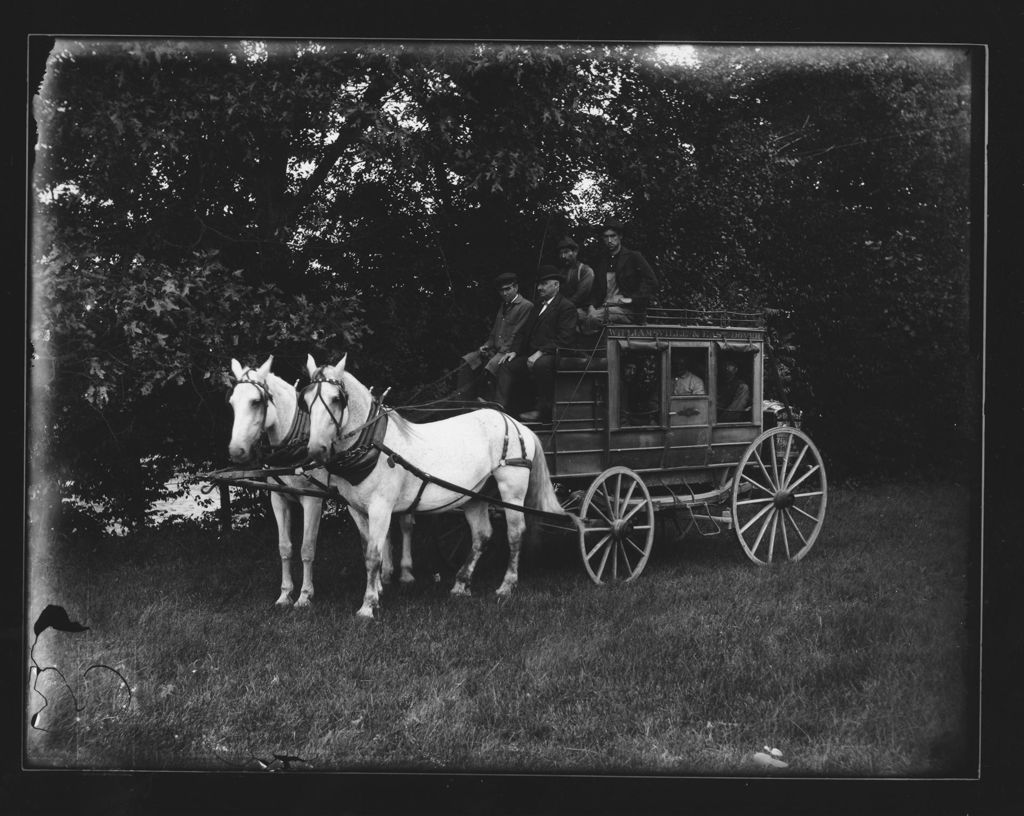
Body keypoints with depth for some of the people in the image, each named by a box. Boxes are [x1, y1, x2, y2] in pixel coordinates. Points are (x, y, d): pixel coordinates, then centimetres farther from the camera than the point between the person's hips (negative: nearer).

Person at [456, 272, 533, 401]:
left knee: (489, 370, -32)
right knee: (466, 363, -8)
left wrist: (504, 351, -17)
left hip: (509, 352, -8)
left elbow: (517, 334, -12)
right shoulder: (503, 306, 22)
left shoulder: (526, 306, -7)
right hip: (493, 349, 8)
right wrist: (487, 345, 7)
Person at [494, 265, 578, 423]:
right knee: (506, 366, 3)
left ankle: (544, 411, -27)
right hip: (531, 355, 10)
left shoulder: (566, 307, -7)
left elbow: (563, 339, -17)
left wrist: (540, 353, -23)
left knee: (540, 365, -37)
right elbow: (526, 332, 24)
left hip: (550, 356, -10)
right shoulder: (538, 304, 21)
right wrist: (515, 351, 9)